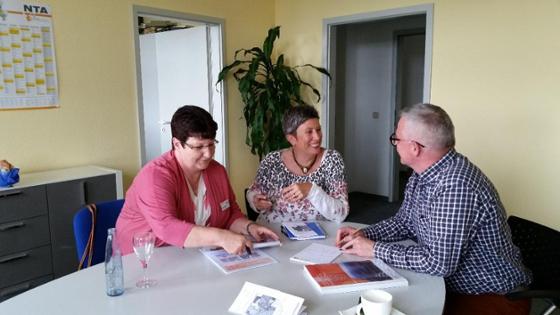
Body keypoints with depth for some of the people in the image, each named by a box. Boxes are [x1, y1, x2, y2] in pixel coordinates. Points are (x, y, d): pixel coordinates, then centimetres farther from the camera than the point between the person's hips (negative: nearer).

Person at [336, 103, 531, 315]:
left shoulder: (456, 185, -31)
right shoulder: (422, 174, -1)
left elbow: (438, 263, -30)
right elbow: (404, 222, 10)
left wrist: (375, 249, -21)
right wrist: (363, 234, -5)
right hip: (451, 284, 8)